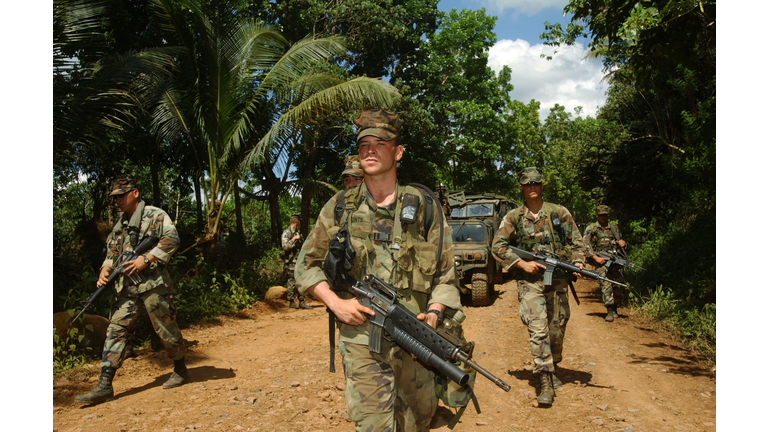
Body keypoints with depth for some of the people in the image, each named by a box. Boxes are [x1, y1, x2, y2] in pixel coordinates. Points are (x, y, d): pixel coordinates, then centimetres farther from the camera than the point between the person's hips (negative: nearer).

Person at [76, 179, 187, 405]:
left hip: (153, 284, -6)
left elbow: (172, 239, -15)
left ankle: (180, 370, 22)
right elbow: (112, 253, 22)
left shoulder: (155, 215, -3)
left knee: (166, 329, 3)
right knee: (115, 331, 0)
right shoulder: (119, 225, 19)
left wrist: (146, 259, -19)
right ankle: (105, 385, 2)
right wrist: (105, 272, 2)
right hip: (125, 288, 7)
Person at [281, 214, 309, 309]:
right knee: (292, 282, -2)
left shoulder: (297, 232, 16)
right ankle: (291, 302, 9)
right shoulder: (287, 232, -10)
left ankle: (301, 302, 12)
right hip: (291, 262, -8)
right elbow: (285, 246, -20)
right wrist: (293, 239, -21)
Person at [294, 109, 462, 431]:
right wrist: (335, 303, -6)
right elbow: (306, 264, 9)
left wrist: (433, 313, -11)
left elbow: (445, 274, 6)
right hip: (361, 338, -1)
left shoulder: (424, 207, 4)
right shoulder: (340, 207, 5)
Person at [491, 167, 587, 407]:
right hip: (529, 280, -2)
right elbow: (498, 246, 1)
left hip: (558, 280, 2)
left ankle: (553, 369, 36)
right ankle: (546, 382, -6)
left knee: (557, 329, 11)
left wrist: (578, 262, -9)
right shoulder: (513, 217, 2)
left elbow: (576, 241, 9)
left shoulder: (560, 213, 5)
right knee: (538, 329, -11)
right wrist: (522, 264, -9)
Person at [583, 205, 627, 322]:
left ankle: (615, 308, 24)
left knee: (618, 286, 5)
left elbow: (621, 240, 27)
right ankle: (609, 311, -15)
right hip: (601, 260, -4)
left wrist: (623, 243, 2)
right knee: (605, 284, -15)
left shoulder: (614, 228, 17)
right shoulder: (591, 228, 4)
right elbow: (586, 245, -4)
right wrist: (596, 258, -13)